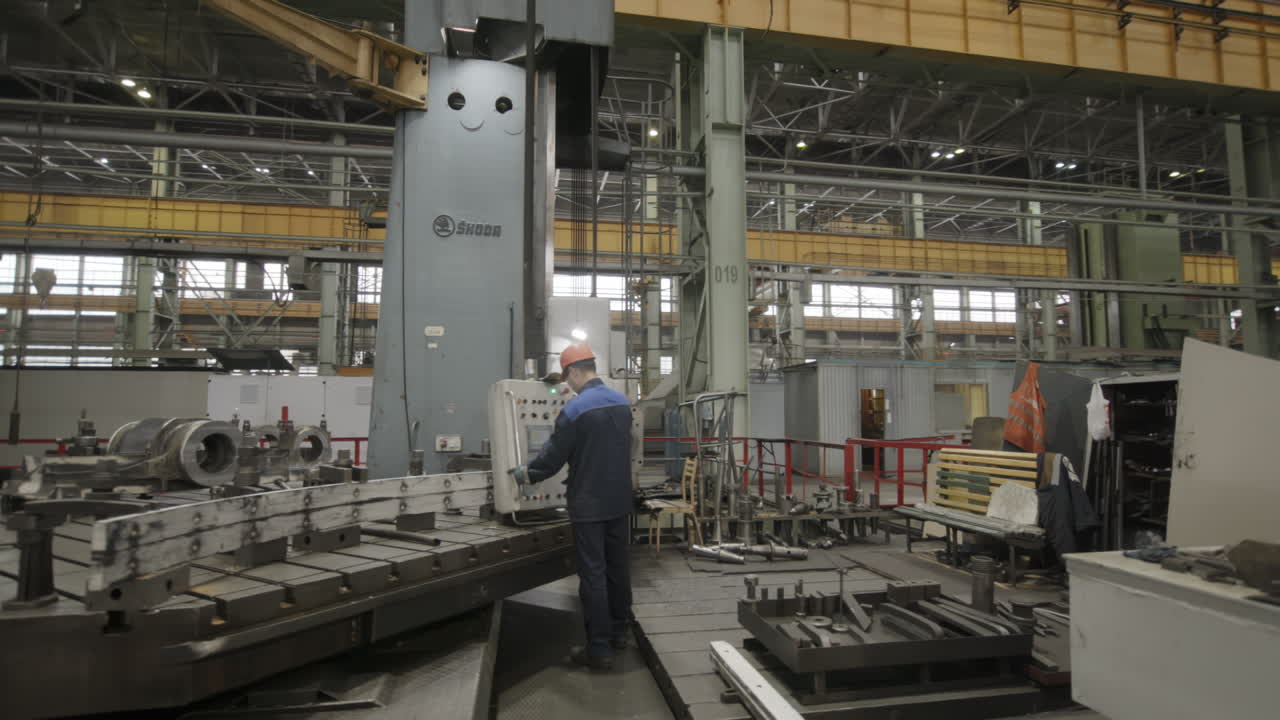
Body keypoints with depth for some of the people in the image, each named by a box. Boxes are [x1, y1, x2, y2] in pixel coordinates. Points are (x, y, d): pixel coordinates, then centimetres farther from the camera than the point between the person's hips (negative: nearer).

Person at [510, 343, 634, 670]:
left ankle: (599, 650, 6)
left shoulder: (575, 409, -17)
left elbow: (553, 456, -10)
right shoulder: (622, 402, 5)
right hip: (620, 499, 7)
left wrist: (525, 473, 7)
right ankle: (620, 630, 30)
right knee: (618, 565, 17)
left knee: (593, 574, 0)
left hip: (589, 504, -7)